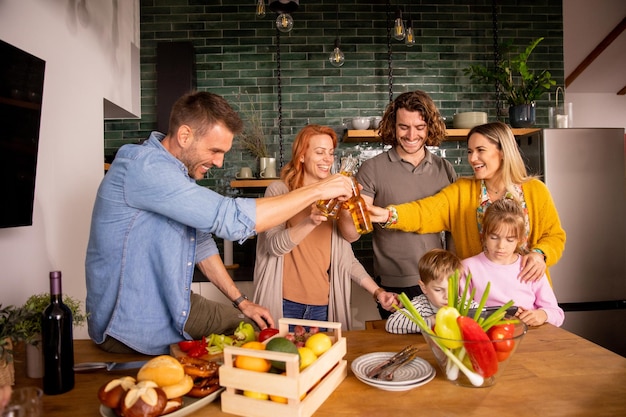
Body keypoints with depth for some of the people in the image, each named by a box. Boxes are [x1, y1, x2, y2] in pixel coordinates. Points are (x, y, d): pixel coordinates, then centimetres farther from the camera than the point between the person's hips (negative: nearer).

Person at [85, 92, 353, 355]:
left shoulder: (182, 170, 4)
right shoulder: (141, 166, -26)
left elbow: (201, 243, 11)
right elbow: (231, 219, -34)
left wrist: (241, 302, 7)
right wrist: (317, 190, -26)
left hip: (175, 307, 9)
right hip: (132, 331, -9)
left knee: (260, 329, 11)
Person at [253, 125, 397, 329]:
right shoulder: (279, 190, -4)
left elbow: (345, 257, 10)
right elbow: (274, 246, -15)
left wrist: (377, 291, 0)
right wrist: (311, 221, -31)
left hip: (322, 305, 4)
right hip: (284, 303, -3)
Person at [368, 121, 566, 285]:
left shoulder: (535, 190, -1)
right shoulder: (461, 191, -2)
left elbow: (555, 236, 3)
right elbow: (426, 211, -17)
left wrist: (540, 254, -18)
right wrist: (390, 214, -34)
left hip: (527, 289, 0)